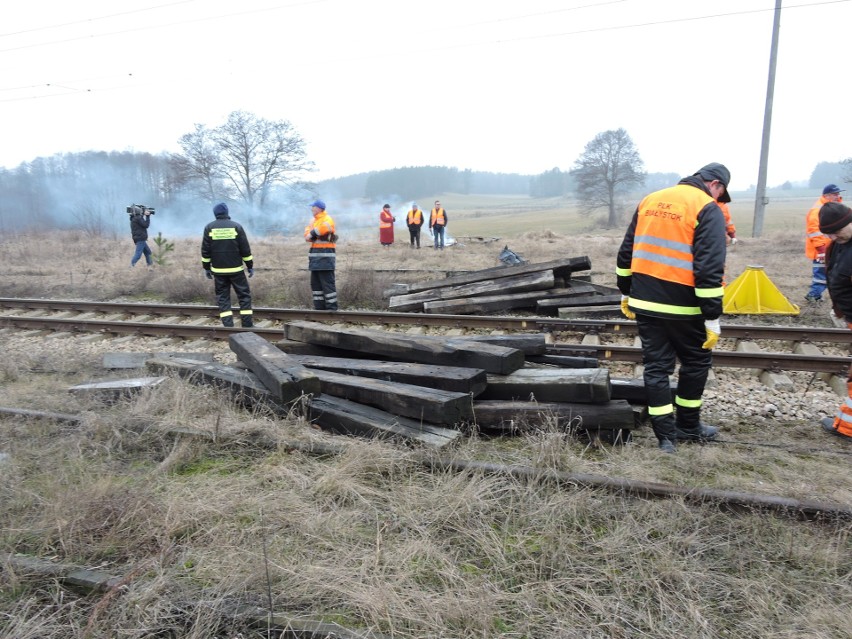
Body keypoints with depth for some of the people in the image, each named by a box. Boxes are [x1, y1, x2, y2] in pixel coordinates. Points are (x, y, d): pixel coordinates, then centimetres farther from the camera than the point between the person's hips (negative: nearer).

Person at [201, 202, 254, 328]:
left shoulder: (209, 228, 2)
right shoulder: (236, 226, -2)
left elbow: (205, 250, 3)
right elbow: (245, 249, -2)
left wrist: (206, 268, 11)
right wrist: (250, 266, 6)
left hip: (218, 270, 2)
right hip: (235, 269, -2)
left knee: (223, 297, 7)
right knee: (244, 295, 6)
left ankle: (228, 325, 1)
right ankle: (247, 324, 4)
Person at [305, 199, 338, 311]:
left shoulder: (327, 219, -9)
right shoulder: (314, 220, 20)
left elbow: (324, 228, -27)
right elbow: (308, 229, 12)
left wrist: (312, 234, -16)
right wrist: (308, 235, -12)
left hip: (325, 255, -10)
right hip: (315, 255, 10)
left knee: (327, 282, -10)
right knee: (315, 282, 13)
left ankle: (331, 307, -7)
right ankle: (319, 306, 20)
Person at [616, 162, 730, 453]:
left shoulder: (649, 200, 11)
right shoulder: (708, 209, -8)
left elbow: (626, 252, 14)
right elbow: (709, 269, -16)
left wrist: (626, 293, 22)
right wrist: (712, 318, -14)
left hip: (644, 302, 5)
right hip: (681, 306, -5)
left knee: (656, 366, 9)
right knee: (696, 361, 16)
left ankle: (666, 435, 13)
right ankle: (688, 426, 27)